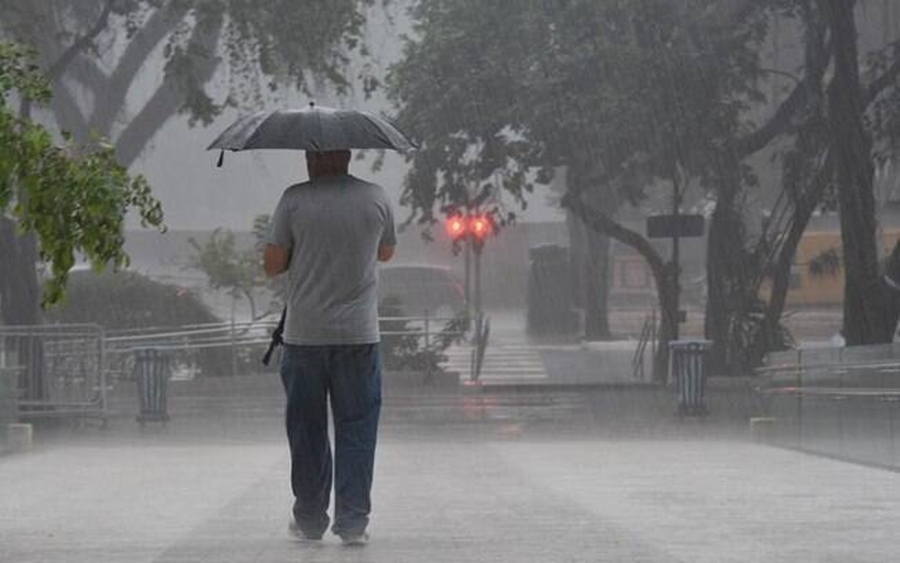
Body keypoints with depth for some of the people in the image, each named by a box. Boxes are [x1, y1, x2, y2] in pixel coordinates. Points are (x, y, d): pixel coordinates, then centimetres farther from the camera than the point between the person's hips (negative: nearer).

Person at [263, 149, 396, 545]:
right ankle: (353, 521, 1)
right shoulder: (375, 198, 1)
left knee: (307, 431, 10)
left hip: (305, 335, -1)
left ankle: (309, 520, 17)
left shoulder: (295, 200, -6)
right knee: (356, 429, 5)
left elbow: (272, 265, -3)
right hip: (358, 335, 1)